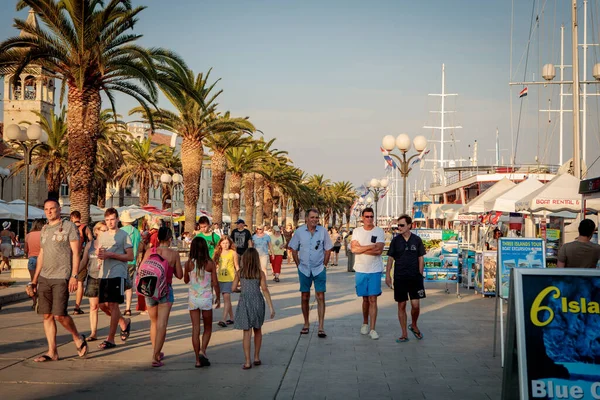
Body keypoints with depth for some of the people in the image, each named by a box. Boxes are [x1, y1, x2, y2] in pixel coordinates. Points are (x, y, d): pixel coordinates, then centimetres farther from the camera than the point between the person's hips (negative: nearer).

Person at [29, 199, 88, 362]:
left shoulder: (69, 226, -2)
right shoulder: (44, 230, 16)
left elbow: (76, 253, -6)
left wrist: (74, 276, -14)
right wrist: (35, 279, 17)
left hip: (61, 278, -6)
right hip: (44, 278, 6)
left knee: (59, 314, -11)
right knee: (47, 315, 3)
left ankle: (78, 338, 13)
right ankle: (52, 352, 9)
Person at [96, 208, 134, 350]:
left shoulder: (123, 235, -1)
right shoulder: (102, 235, 18)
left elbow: (130, 257, -6)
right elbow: (98, 253, 23)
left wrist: (110, 254, -15)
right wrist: (99, 254, -2)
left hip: (118, 274, -6)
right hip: (104, 274, 7)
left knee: (113, 304, -9)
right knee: (103, 305, 6)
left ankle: (110, 339, -5)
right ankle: (124, 322, 31)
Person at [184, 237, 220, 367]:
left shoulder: (189, 263, -6)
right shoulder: (210, 264, -9)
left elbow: (186, 280, 9)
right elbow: (215, 283, -5)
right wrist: (218, 297, 7)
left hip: (193, 298, 1)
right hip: (206, 298, -1)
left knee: (195, 329, 6)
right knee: (208, 328, 15)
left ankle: (198, 360, 7)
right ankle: (202, 350, -7)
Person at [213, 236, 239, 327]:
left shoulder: (233, 253, -2)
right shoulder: (218, 253, 9)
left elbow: (237, 266, 2)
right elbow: (216, 265, 14)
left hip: (230, 279, -5)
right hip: (220, 279, 5)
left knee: (226, 297, -14)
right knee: (226, 299, 13)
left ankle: (224, 320, -20)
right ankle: (232, 318, 24)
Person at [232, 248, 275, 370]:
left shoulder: (239, 273, 0)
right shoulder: (260, 273, -3)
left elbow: (233, 288, 3)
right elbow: (265, 289, -8)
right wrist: (271, 307, -7)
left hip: (244, 301, 0)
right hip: (257, 301, 0)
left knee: (247, 332, 1)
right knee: (258, 330, 18)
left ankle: (247, 362, -2)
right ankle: (257, 358, 23)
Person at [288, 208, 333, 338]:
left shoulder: (323, 231, -3)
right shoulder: (299, 231, -2)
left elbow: (328, 249, 5)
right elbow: (294, 249, 6)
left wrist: (324, 264, 1)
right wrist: (298, 264, 3)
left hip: (319, 269, -1)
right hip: (304, 269, 1)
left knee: (320, 297, -6)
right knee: (305, 297, 9)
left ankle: (321, 328, -5)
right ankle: (306, 324, 23)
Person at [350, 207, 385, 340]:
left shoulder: (379, 231, -1)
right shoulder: (357, 231, 5)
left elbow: (379, 250, -14)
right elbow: (354, 249, -10)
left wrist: (361, 248, -11)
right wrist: (371, 246, -14)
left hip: (375, 270, -2)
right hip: (360, 270, 2)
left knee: (373, 299, -5)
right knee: (365, 299, 13)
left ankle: (372, 329, -5)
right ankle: (365, 323, 29)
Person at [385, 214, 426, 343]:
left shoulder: (417, 240, 1)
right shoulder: (395, 241, 2)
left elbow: (421, 259, 7)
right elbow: (390, 258, 5)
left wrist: (420, 274, 3)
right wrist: (387, 275, 0)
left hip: (415, 277, 0)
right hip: (399, 278, 1)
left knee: (416, 305, -6)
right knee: (401, 305, 3)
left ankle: (414, 325, 23)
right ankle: (404, 334, 12)